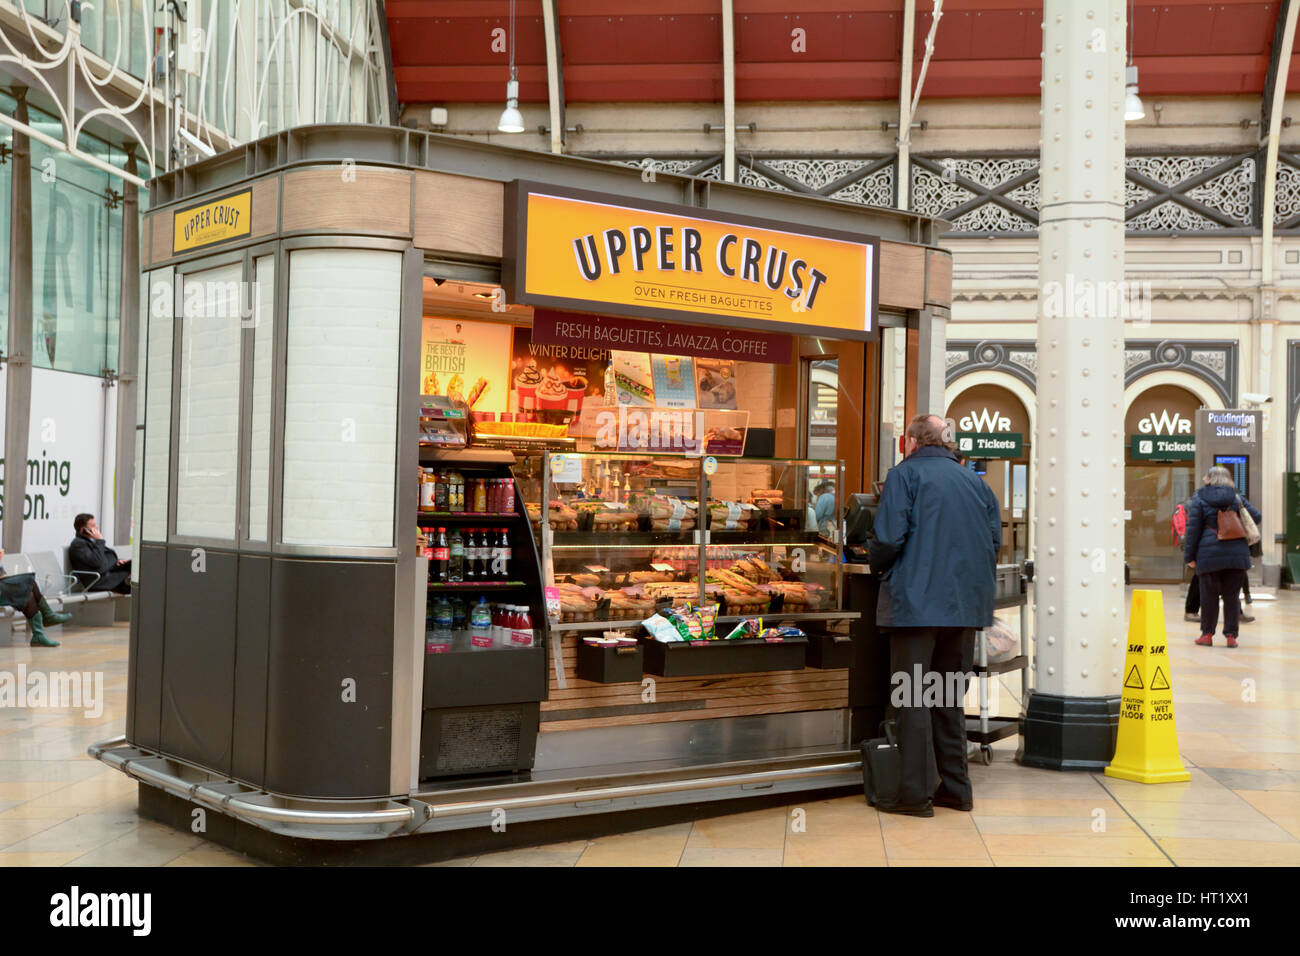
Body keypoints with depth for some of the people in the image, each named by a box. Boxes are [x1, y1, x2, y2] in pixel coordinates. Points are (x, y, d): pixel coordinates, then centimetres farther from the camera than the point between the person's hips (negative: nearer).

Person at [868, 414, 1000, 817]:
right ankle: (955, 787, 18)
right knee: (949, 697, 15)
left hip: (917, 600, -6)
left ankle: (916, 794, 0)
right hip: (966, 603, 6)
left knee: (912, 697, -1)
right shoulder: (976, 481, 14)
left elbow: (888, 538, -13)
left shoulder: (905, 474, -3)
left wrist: (877, 565, 6)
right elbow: (995, 540, 12)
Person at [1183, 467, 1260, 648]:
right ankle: (1231, 635, 8)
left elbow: (1193, 530, -1)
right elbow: (1256, 517, 8)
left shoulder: (1199, 499, 1)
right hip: (1237, 555, 2)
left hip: (1209, 555, -2)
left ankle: (1207, 634, 12)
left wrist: (1189, 556, 2)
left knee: (1209, 596, 7)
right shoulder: (1237, 498, 9)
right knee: (1232, 596, 7)